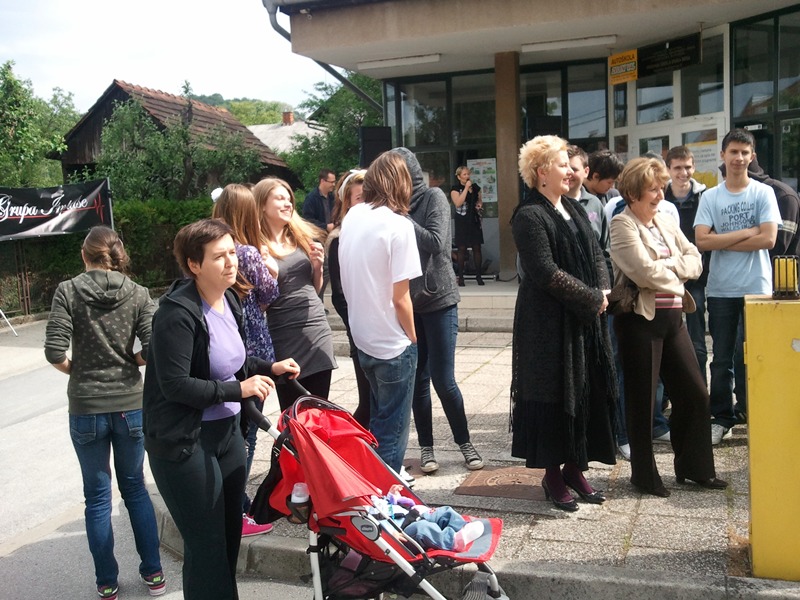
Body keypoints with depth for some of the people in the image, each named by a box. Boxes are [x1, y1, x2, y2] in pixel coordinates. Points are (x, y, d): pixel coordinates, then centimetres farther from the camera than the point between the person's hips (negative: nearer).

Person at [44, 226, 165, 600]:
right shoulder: (138, 294, -3)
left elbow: (54, 352, -14)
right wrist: (128, 362, 8)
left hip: (86, 408, -1)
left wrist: (75, 369, 6)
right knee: (135, 488, 16)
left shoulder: (68, 291, -6)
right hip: (130, 405, 1)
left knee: (98, 495, 11)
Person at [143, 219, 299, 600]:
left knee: (231, 533, 18)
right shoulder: (178, 313, -21)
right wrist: (237, 390, -22)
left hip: (226, 430, 8)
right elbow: (175, 385, -23)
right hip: (184, 441, -8)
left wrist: (269, 368, 5)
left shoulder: (229, 300, 4)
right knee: (207, 544, 2)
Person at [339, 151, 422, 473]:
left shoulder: (351, 217, 2)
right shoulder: (398, 225, -17)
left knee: (378, 419, 23)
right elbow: (400, 297, -16)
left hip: (362, 337, 7)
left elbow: (347, 281, 9)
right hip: (393, 343, -7)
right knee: (393, 428, 7)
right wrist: (412, 337, -3)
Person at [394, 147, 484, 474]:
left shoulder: (434, 197, -5)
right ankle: (426, 447, 20)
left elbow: (435, 243, -16)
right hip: (407, 303, 3)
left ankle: (464, 441, 18)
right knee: (418, 380, 7)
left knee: (443, 380, -1)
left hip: (438, 300, -3)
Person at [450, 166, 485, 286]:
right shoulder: (455, 189, -4)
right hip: (462, 222, -4)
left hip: (474, 220, 4)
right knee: (462, 249, -2)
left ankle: (478, 275, 9)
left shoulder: (475, 187, 10)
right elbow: (458, 203, -19)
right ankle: (461, 277, 3)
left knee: (477, 248, 3)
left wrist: (480, 203, 1)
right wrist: (466, 188, -15)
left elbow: (480, 199, 25)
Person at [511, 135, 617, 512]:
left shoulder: (573, 210, 15)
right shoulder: (529, 216, -12)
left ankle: (574, 467, 25)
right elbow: (547, 273, -19)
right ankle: (552, 473, 14)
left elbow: (596, 254, 16)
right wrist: (592, 297, -12)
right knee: (555, 394, 0)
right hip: (549, 322, -8)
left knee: (588, 391, 11)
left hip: (586, 318, 8)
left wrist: (603, 290, -2)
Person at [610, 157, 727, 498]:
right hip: (640, 319, -7)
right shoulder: (623, 224, -10)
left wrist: (668, 265, -10)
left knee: (694, 393, 12)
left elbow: (695, 261, 8)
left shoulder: (665, 222, 13)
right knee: (641, 400, 5)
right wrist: (676, 279, -4)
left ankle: (693, 466, 29)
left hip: (672, 317, 7)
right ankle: (644, 475, 20)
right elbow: (644, 271, -20)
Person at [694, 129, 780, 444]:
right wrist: (745, 232, -10)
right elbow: (702, 241, -7)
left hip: (756, 288, -2)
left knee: (747, 356, 0)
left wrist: (723, 242, -7)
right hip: (720, 290, 2)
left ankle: (749, 413, 16)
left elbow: (768, 239, -10)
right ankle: (722, 418, 19)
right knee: (722, 358, 8)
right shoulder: (710, 197, 4)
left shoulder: (764, 193, 0)